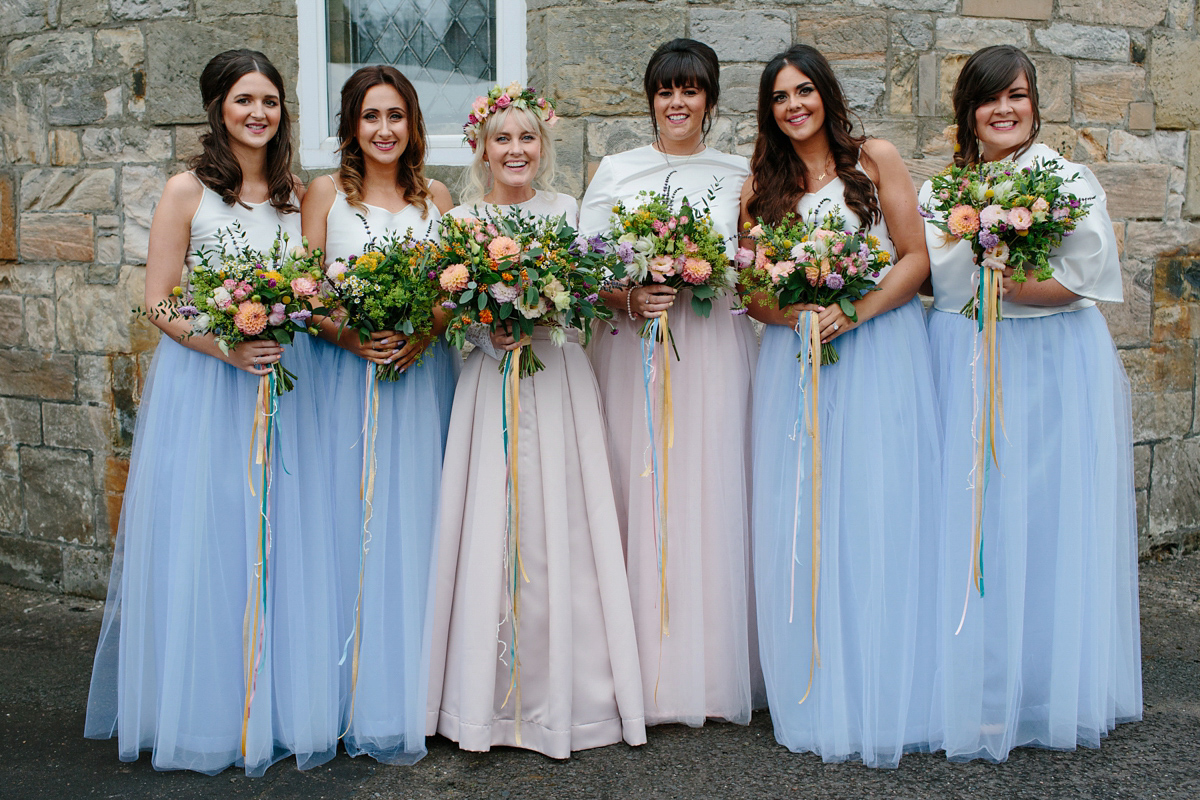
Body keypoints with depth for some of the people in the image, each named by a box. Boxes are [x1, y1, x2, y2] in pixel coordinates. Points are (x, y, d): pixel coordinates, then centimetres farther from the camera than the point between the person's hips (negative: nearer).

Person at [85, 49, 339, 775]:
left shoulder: (298, 193, 10)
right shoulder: (187, 191, -2)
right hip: (203, 382, -4)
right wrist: (226, 347, -19)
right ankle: (205, 712, 14)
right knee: (202, 544, -1)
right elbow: (159, 304, -5)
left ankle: (278, 708, 18)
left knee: (282, 544, 6)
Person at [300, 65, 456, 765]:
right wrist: (351, 337, -16)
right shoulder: (327, 193, 5)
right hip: (345, 377, -1)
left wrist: (422, 337, -11)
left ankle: (402, 702, 10)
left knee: (410, 529, 1)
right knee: (349, 529, -2)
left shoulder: (437, 198, 10)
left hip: (421, 376, 2)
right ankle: (351, 696, 9)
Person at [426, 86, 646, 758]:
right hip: (491, 380, 0)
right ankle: (493, 696, 10)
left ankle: (564, 694, 10)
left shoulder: (565, 210, 8)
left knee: (560, 525, -1)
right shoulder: (462, 218, 8)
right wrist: (489, 335, -15)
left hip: (559, 380, 0)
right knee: (491, 532, -1)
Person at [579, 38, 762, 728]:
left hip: (716, 353, 1)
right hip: (635, 353, 0)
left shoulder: (741, 175, 11)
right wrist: (630, 298, -14)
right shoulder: (616, 172, 9)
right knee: (642, 498, -3)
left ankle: (716, 672, 10)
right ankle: (649, 673, 6)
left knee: (712, 496, -1)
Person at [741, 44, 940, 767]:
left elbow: (916, 258, -2)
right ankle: (821, 701, 11)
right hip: (796, 358, 3)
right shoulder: (762, 186, 10)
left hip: (879, 349, -2)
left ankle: (885, 703, 8)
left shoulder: (876, 159, 3)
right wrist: (796, 314, -12)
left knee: (879, 518, -4)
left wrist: (854, 312, -15)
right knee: (803, 527, 0)